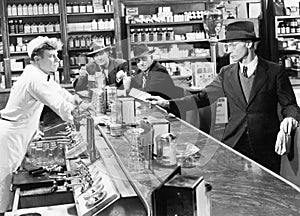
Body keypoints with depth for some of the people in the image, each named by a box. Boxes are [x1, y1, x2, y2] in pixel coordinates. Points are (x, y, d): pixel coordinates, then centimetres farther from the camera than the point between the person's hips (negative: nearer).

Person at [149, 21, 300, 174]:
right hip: (233, 144, 2)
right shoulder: (226, 73, 8)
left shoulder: (274, 71, -2)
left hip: (266, 146, -2)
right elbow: (203, 97, 9)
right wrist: (168, 103, 1)